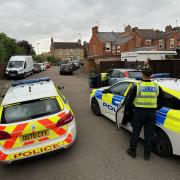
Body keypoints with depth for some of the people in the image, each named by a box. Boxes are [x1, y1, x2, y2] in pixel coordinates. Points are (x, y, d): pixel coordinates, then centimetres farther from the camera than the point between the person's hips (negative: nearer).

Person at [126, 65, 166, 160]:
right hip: (151, 113, 3)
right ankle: (147, 154, 28)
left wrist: (128, 109, 8)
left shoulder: (136, 86, -12)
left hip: (139, 112, -3)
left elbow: (129, 100, -9)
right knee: (149, 134, 14)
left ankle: (132, 151, 28)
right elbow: (163, 101, 9)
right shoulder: (157, 87, -1)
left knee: (135, 132, 13)